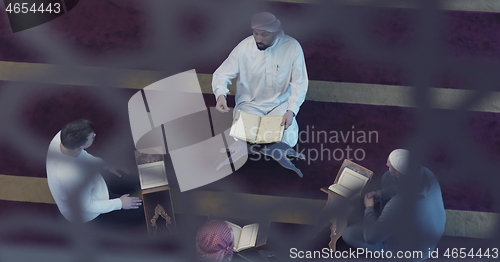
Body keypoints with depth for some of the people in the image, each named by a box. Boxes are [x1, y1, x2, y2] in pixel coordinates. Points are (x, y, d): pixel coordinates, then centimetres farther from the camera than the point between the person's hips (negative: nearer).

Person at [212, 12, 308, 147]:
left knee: (287, 140, -21)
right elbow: (221, 74, -8)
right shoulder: (244, 47, -13)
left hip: (280, 104, 0)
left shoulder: (292, 47, -14)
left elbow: (299, 83, -11)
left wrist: (291, 111, -24)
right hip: (250, 104, 0)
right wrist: (220, 94, -30)